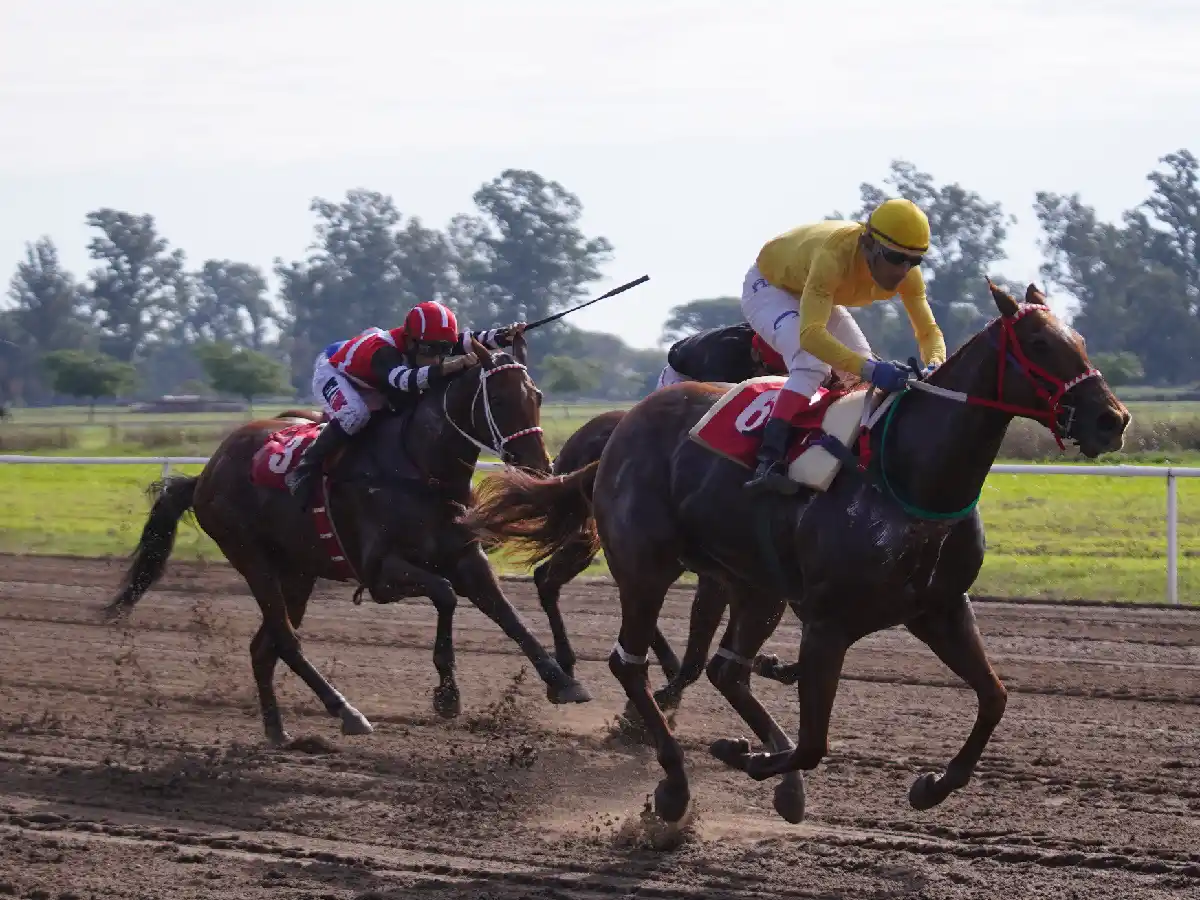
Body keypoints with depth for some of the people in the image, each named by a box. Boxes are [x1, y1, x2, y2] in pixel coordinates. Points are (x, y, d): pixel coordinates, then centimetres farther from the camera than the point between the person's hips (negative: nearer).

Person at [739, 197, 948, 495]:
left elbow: (929, 332, -18)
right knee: (812, 362, -31)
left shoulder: (907, 272, -25)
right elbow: (810, 334, -54)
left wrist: (934, 369, -42)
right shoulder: (834, 256, -45)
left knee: (865, 374, -3)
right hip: (768, 286, -7)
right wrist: (870, 370, -65)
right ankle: (767, 465, -38)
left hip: (815, 294, 7)